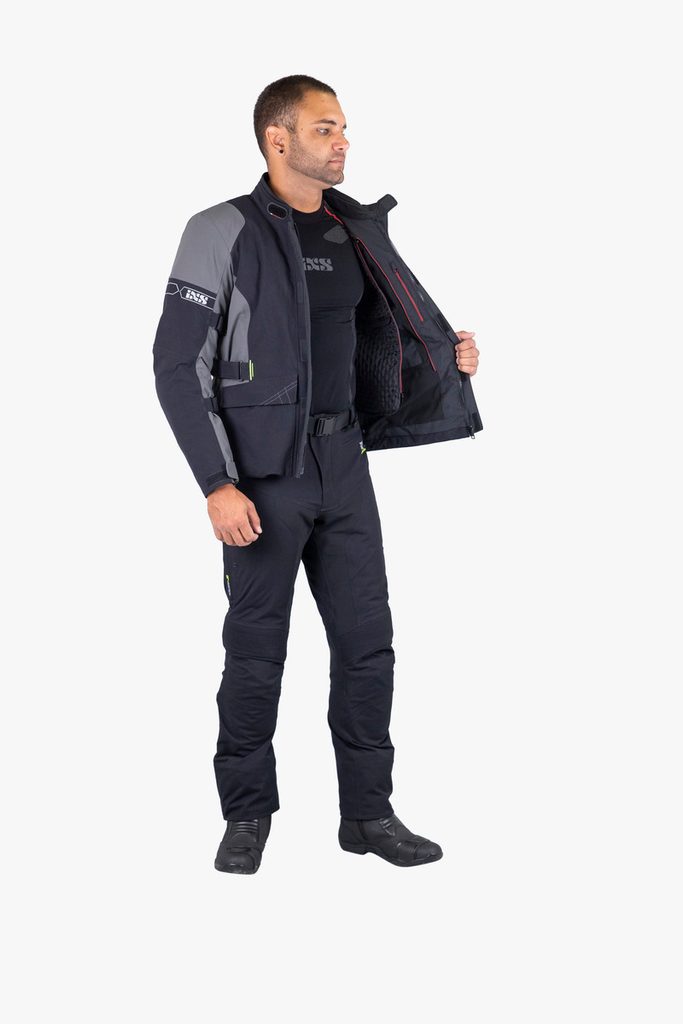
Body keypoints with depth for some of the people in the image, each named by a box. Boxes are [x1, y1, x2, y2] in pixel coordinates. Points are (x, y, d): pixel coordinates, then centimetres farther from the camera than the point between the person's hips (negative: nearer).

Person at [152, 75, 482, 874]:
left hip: (344, 464, 6)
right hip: (265, 473, -5)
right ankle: (247, 817, 18)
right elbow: (178, 366, -11)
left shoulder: (355, 232, 9)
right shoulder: (222, 233, -9)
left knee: (367, 641, 6)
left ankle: (367, 813, 18)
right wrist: (217, 486, -17)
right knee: (256, 649, 3)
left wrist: (449, 357, 4)